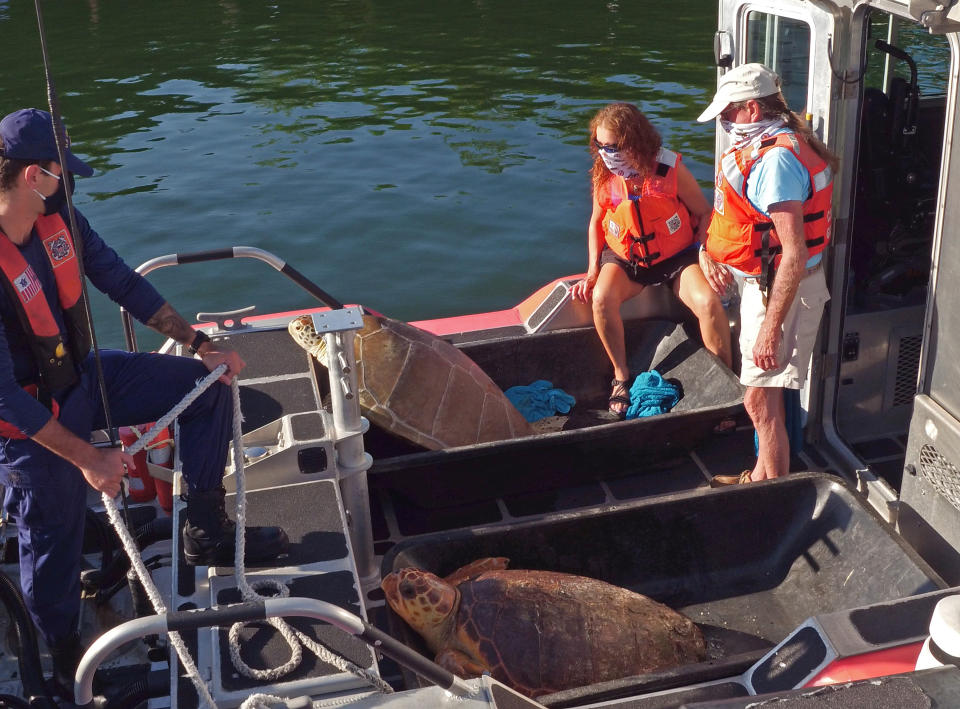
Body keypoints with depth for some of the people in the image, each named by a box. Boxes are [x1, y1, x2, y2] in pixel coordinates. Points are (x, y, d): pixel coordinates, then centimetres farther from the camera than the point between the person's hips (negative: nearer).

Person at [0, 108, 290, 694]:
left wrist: (201, 345, -2)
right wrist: (87, 458, -27)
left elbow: (124, 284, 1)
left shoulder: (59, 219, -11)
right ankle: (67, 661, 38)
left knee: (208, 385, 1)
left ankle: (206, 531, 14)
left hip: (82, 376, 7)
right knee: (55, 542, 10)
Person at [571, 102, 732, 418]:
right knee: (602, 299, -29)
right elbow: (597, 221, 8)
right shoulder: (604, 173, -8)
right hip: (624, 257, 2)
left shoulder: (671, 169, -16)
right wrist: (593, 270, -2)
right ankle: (621, 377, -9)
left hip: (676, 256, -2)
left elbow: (704, 213, -4)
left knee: (708, 302, -28)